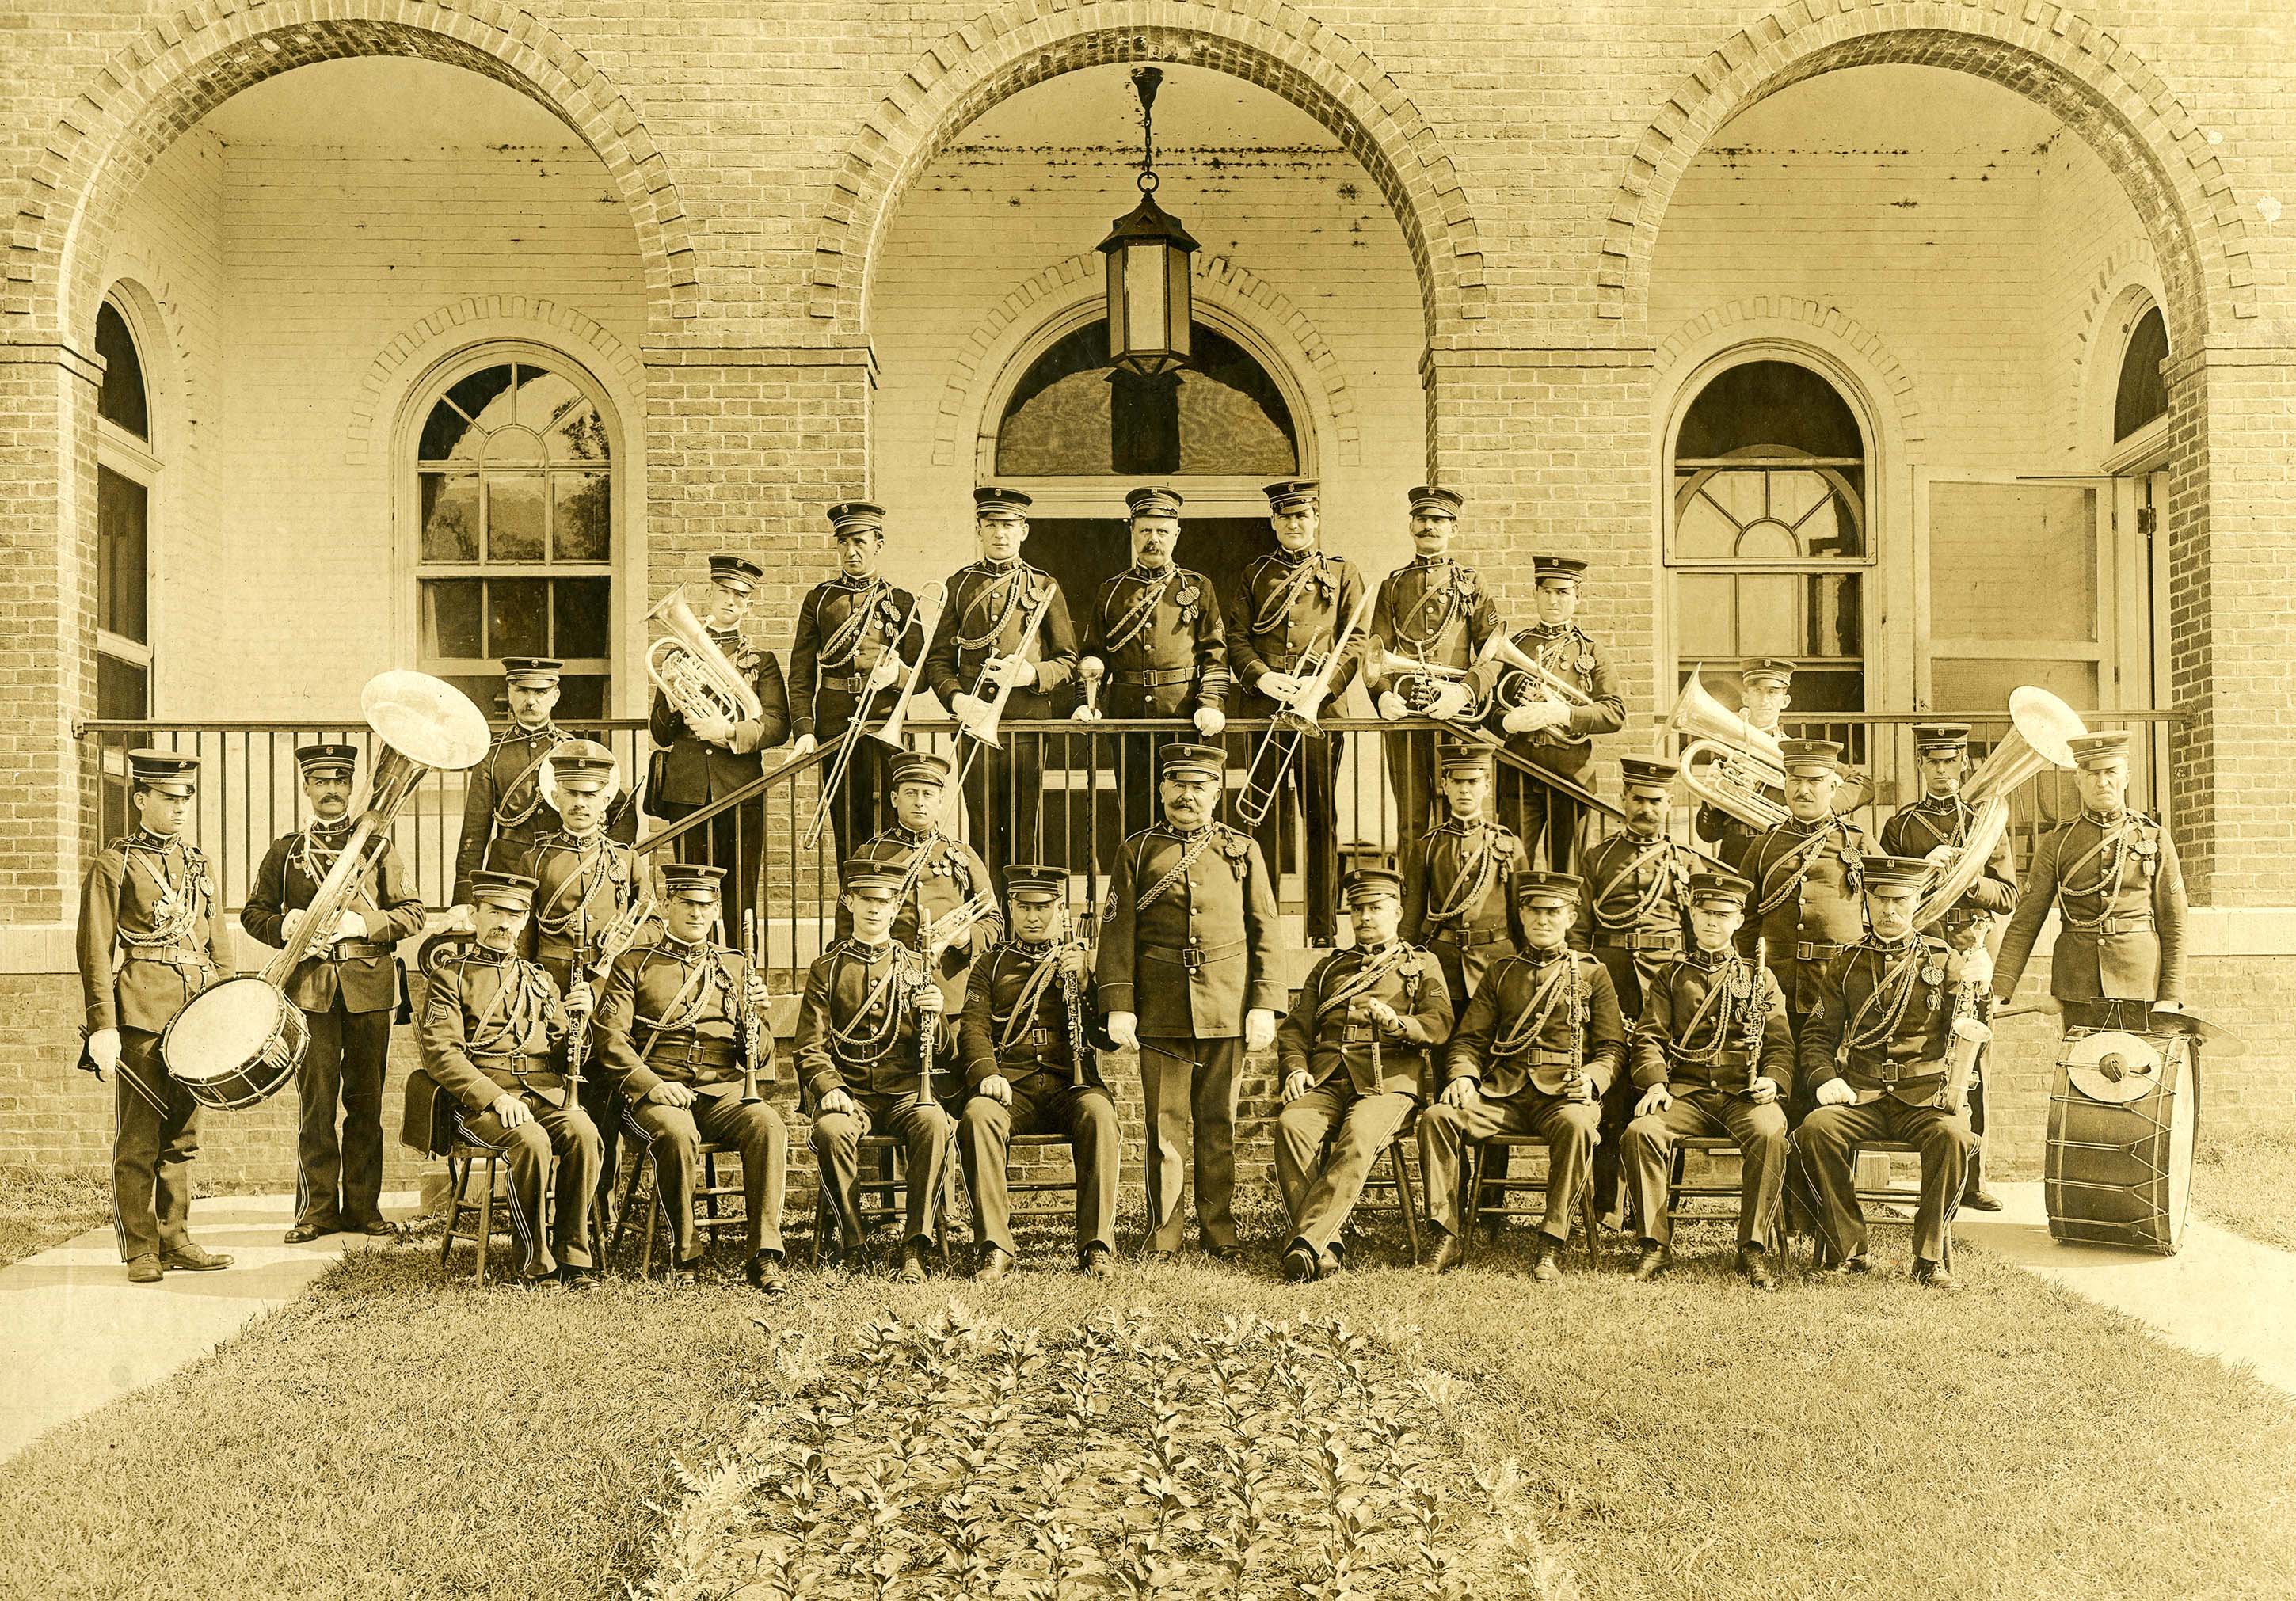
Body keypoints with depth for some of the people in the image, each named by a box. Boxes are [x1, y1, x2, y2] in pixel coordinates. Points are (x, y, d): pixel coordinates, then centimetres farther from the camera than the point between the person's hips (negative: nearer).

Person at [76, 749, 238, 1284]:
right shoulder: (114, 865, 0)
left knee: (181, 1135, 10)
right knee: (137, 1140, -2)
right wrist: (103, 1028, -12)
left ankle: (175, 1241, 17)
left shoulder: (198, 863, 17)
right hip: (140, 1015, -5)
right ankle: (139, 1250, 5)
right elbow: (95, 952, -5)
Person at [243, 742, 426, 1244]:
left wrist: (360, 924, -10)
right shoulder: (285, 851, 13)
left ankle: (362, 1206, 10)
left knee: (365, 1100, 3)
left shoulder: (378, 846, 10)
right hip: (309, 989, 0)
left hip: (369, 986, 0)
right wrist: (286, 926, -7)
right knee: (315, 1100, -2)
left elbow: (412, 913, 6)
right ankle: (317, 1208, 5)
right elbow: (253, 913, 14)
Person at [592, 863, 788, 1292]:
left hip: (725, 1090, 2)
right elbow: (609, 1036, 0)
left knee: (767, 1124, -30)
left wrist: (755, 1015, -8)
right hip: (658, 1090, -2)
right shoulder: (633, 965, 12)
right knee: (677, 1133, -36)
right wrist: (652, 1082, -15)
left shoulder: (736, 966, 18)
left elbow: (759, 1058, 14)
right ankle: (684, 1256, -18)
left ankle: (763, 1256, -30)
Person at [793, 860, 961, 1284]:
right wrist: (829, 1088, -15)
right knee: (831, 1130, -34)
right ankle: (853, 1245, -18)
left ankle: (915, 1248, -28)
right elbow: (810, 1046, 5)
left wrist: (934, 1017, -15)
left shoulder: (916, 966, 13)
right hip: (849, 1092, 0)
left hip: (907, 1089, 0)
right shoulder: (826, 968, 12)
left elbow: (943, 1053, 9)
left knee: (934, 1124, -33)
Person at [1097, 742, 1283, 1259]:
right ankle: (1162, 1237, 9)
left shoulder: (1242, 851, 10)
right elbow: (1118, 932, 3)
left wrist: (1264, 1005, -2)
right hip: (1161, 1010, 0)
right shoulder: (1138, 851, 8)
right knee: (1165, 1124, 2)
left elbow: (1264, 931, 7)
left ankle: (1221, 1235, 13)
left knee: (1219, 1123, 5)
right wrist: (1118, 1005, -5)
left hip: (1226, 1009, 1)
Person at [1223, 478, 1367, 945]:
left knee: (1320, 815, 0)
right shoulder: (1254, 575, 16)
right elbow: (1235, 637, 9)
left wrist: (1323, 684, -11)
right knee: (1264, 815, 1)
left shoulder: (1343, 573, 12)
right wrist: (1262, 677, -9)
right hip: (1262, 708, 1)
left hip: (1319, 708, -1)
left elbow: (1357, 639, 4)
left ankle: (1323, 928, 4)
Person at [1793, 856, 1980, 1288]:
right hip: (1860, 1098, 1)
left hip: (1926, 1097, -1)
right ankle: (1848, 1251, -16)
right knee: (1815, 1129, -29)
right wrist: (1825, 1079, -8)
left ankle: (1930, 1257, -19)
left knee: (1951, 1135, -34)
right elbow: (1816, 1036, 12)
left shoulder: (1945, 961, 9)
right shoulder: (1846, 965, 13)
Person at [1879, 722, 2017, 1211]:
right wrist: (1923, 868, -11)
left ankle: (1972, 1179, 5)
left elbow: (2007, 897, 6)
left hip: (1972, 952, 1)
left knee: (1972, 1068, -1)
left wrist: (1968, 878, -13)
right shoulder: (1900, 825, 11)